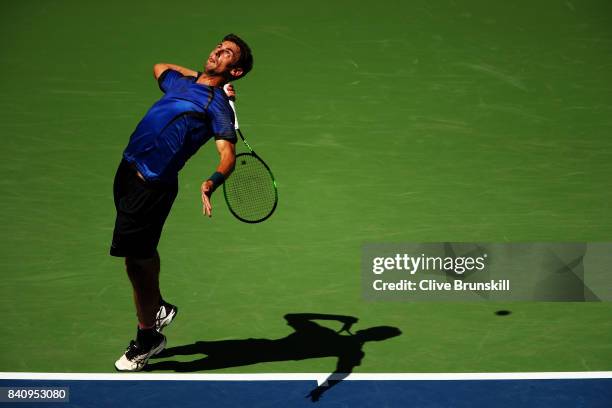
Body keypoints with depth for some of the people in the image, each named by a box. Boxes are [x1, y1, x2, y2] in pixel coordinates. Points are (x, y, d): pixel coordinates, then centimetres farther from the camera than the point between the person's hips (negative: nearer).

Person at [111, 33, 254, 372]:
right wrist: (197, 74, 26)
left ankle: (147, 338, 14)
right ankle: (159, 308, 43)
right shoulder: (180, 83, 15)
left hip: (153, 185, -8)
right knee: (143, 254, 21)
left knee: (137, 260, -4)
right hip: (128, 170, 8)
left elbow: (227, 153, -20)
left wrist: (212, 181, -40)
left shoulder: (219, 105, -7)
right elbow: (159, 66, 39)